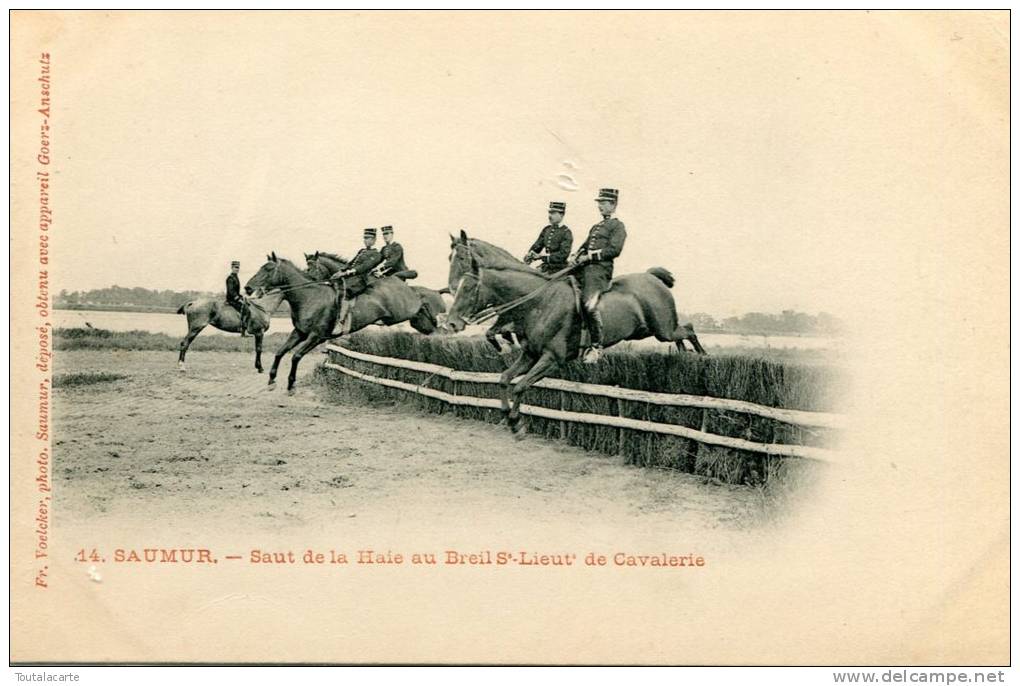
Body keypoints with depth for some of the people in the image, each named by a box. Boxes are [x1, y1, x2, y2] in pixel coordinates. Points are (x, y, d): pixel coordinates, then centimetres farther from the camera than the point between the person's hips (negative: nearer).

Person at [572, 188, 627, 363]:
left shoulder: (617, 226, 4)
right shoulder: (595, 227, 29)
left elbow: (614, 250, -9)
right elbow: (584, 246, 26)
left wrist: (591, 256, -12)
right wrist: (577, 256, 3)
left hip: (600, 268, -9)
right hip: (585, 268, 9)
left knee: (589, 304, -25)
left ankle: (597, 346, -20)